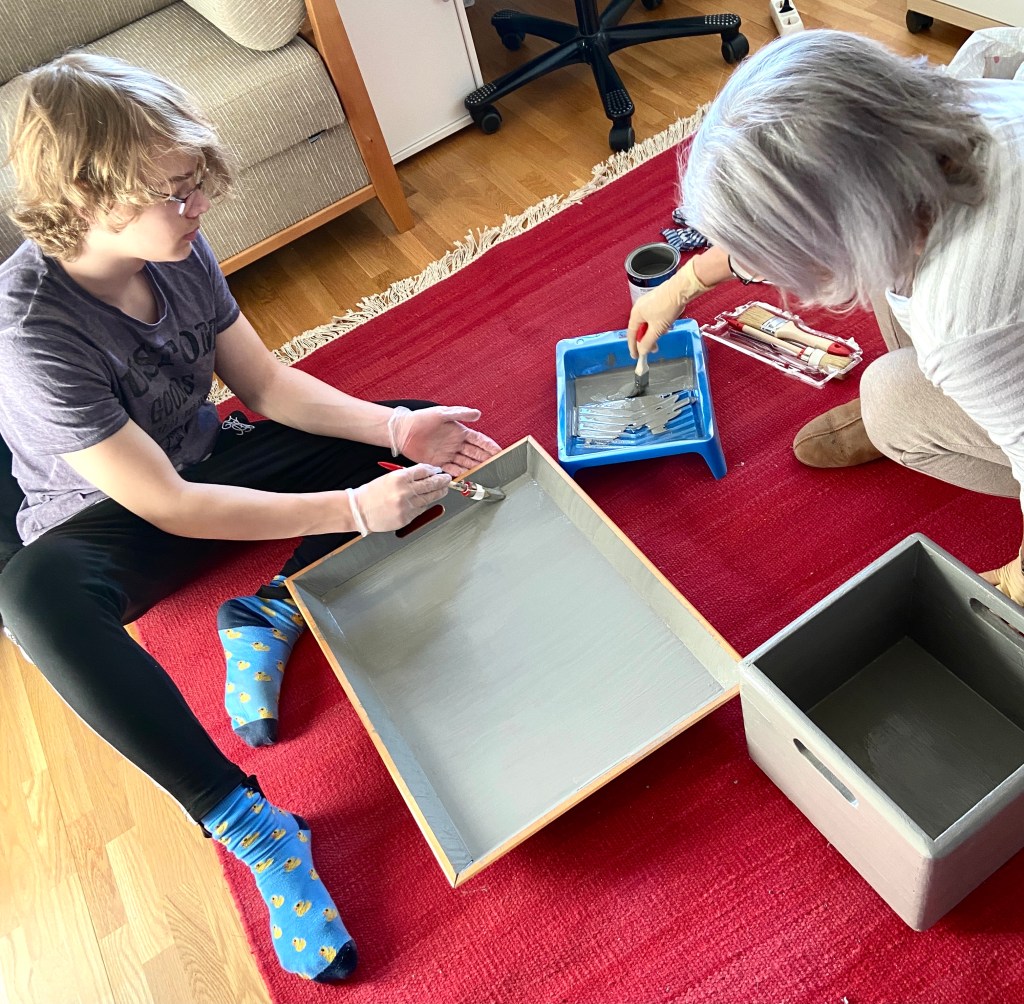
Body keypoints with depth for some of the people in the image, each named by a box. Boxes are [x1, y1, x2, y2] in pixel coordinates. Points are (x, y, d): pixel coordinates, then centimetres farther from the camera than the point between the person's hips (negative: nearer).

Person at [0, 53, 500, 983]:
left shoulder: (176, 247, -12)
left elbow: (267, 382, -4)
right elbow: (165, 505, -30)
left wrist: (396, 426, -18)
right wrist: (352, 509, -34)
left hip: (206, 461, 6)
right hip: (111, 521, -5)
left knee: (411, 437, -5)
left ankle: (268, 613, -17)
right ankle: (249, 826, -34)